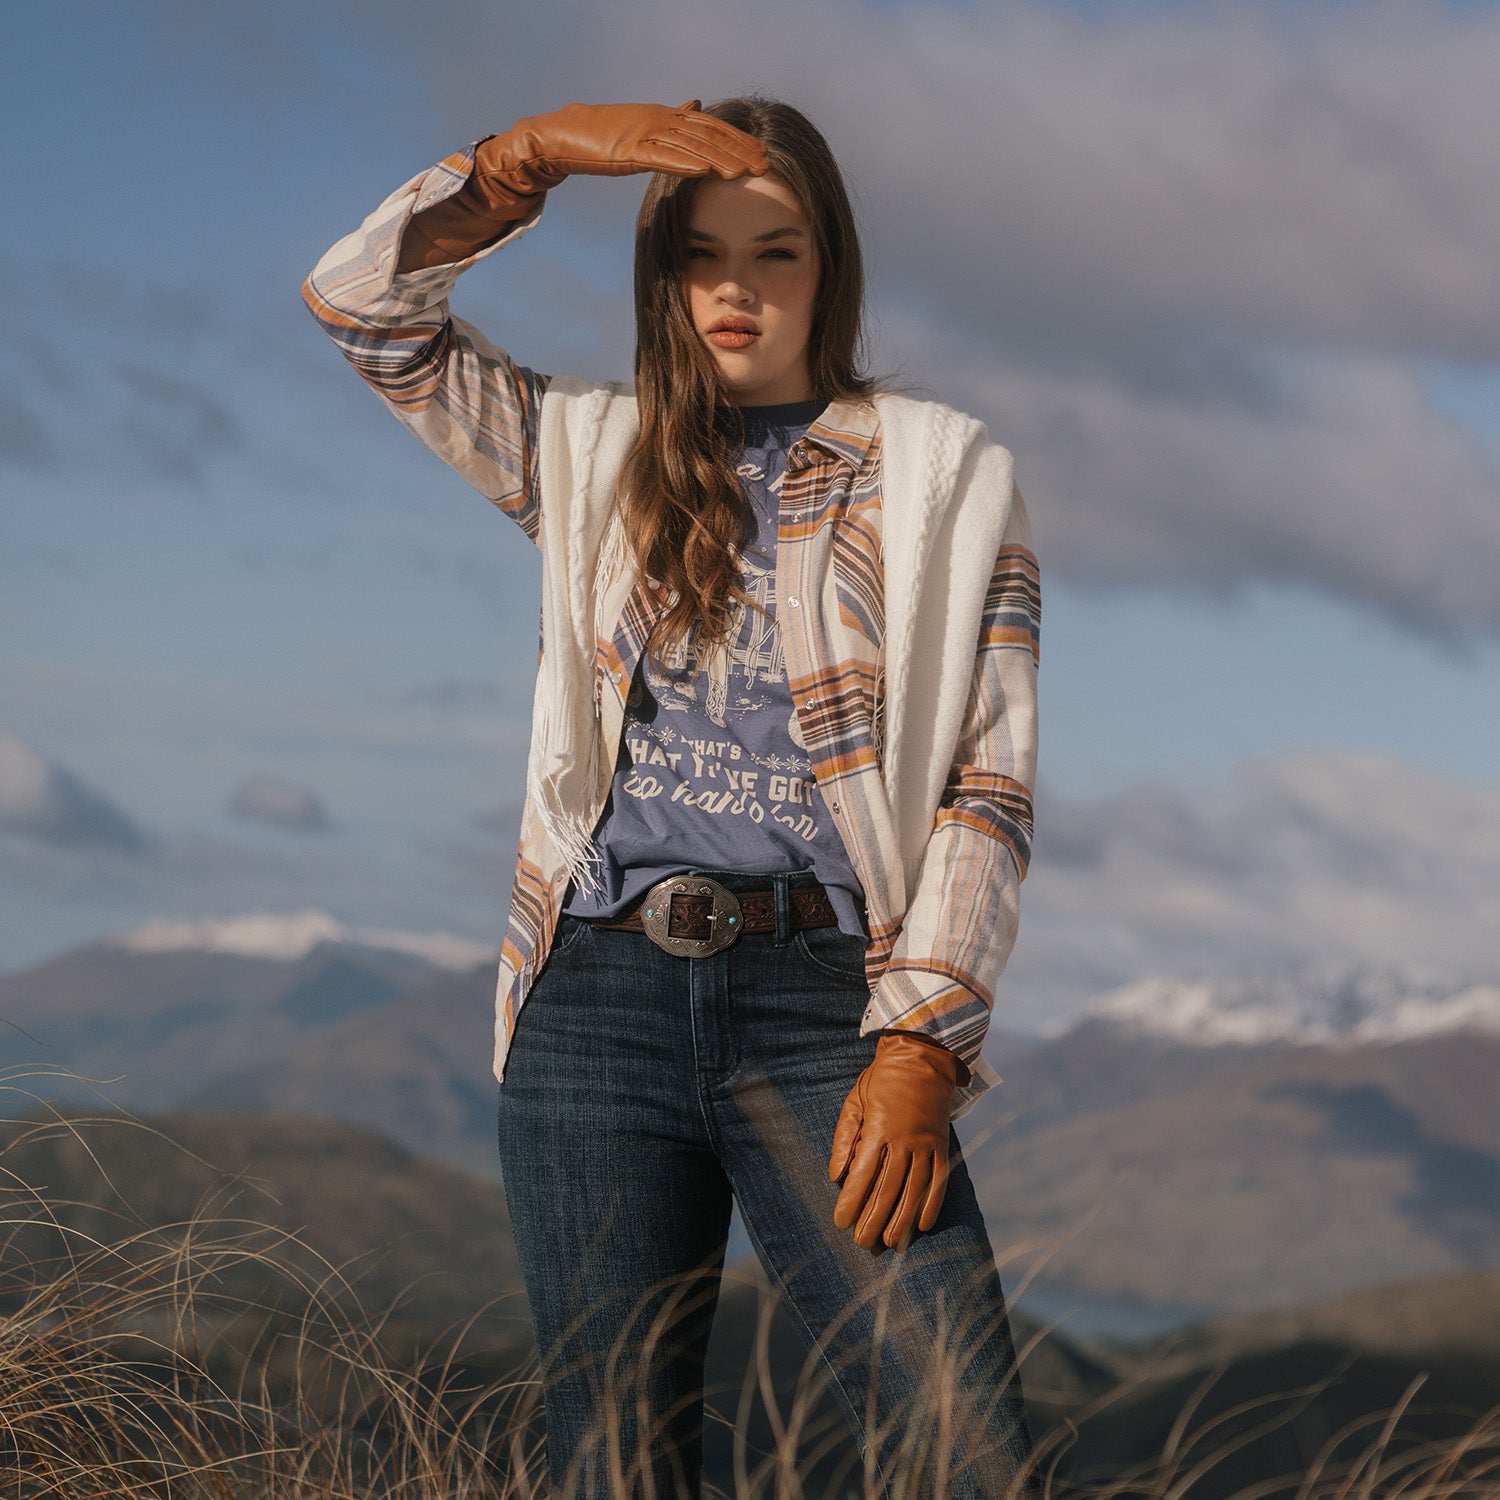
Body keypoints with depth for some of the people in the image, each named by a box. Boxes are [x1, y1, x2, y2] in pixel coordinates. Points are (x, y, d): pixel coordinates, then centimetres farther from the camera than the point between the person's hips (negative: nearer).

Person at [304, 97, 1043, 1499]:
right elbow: (363, 299, 9)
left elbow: (988, 784, 2)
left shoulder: (941, 474, 9)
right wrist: (539, 151, -4)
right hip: (598, 1004, 2)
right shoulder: (593, 454, 17)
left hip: (822, 1009, -2)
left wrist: (916, 1047, -8)